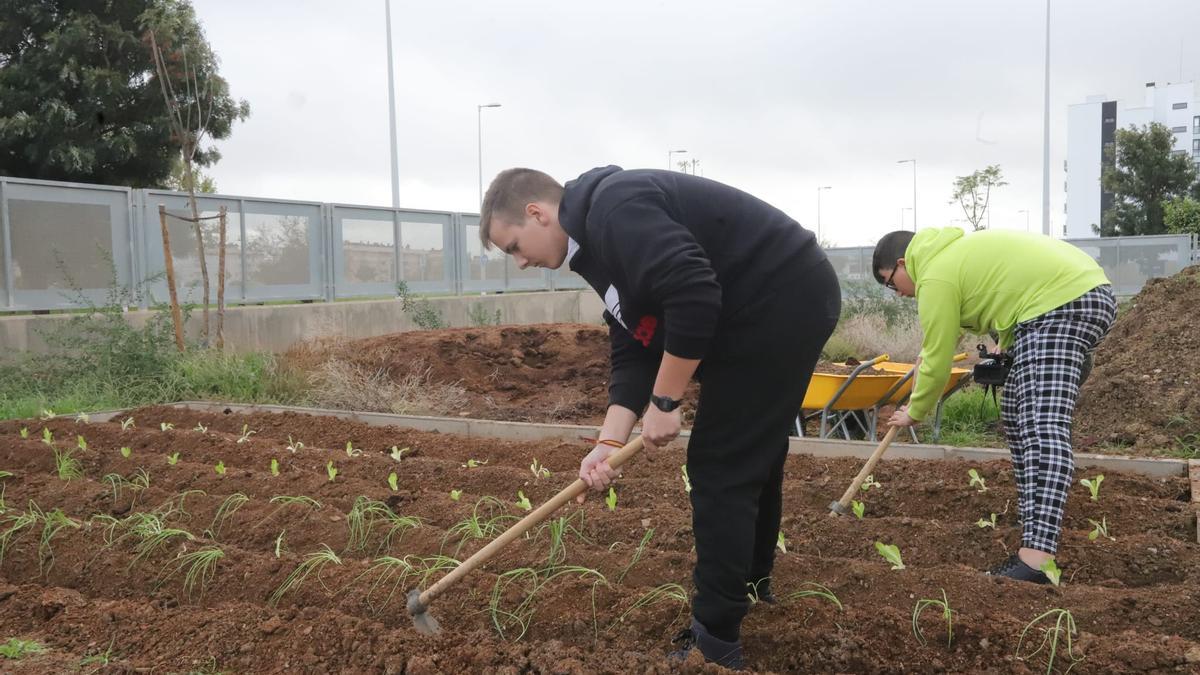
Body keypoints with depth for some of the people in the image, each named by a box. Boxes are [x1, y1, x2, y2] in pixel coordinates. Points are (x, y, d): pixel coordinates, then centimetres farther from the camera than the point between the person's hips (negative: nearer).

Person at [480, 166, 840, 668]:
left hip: (780, 302, -10)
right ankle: (752, 582, 41)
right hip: (785, 305, 10)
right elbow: (632, 353, 8)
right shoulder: (599, 242, 14)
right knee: (751, 455, 22)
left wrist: (664, 402, -19)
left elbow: (694, 293, -29)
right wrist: (609, 442, -3)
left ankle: (716, 643, 5)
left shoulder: (613, 209, -18)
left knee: (721, 467, -6)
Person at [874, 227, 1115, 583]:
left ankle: (1036, 560, -30)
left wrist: (914, 413, 9)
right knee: (1016, 415, 14)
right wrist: (1006, 350, 25)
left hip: (1061, 303, -11)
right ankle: (1036, 528, 16)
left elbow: (937, 361, -5)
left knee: (1042, 428, -21)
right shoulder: (952, 250, 21)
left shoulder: (935, 277, -9)